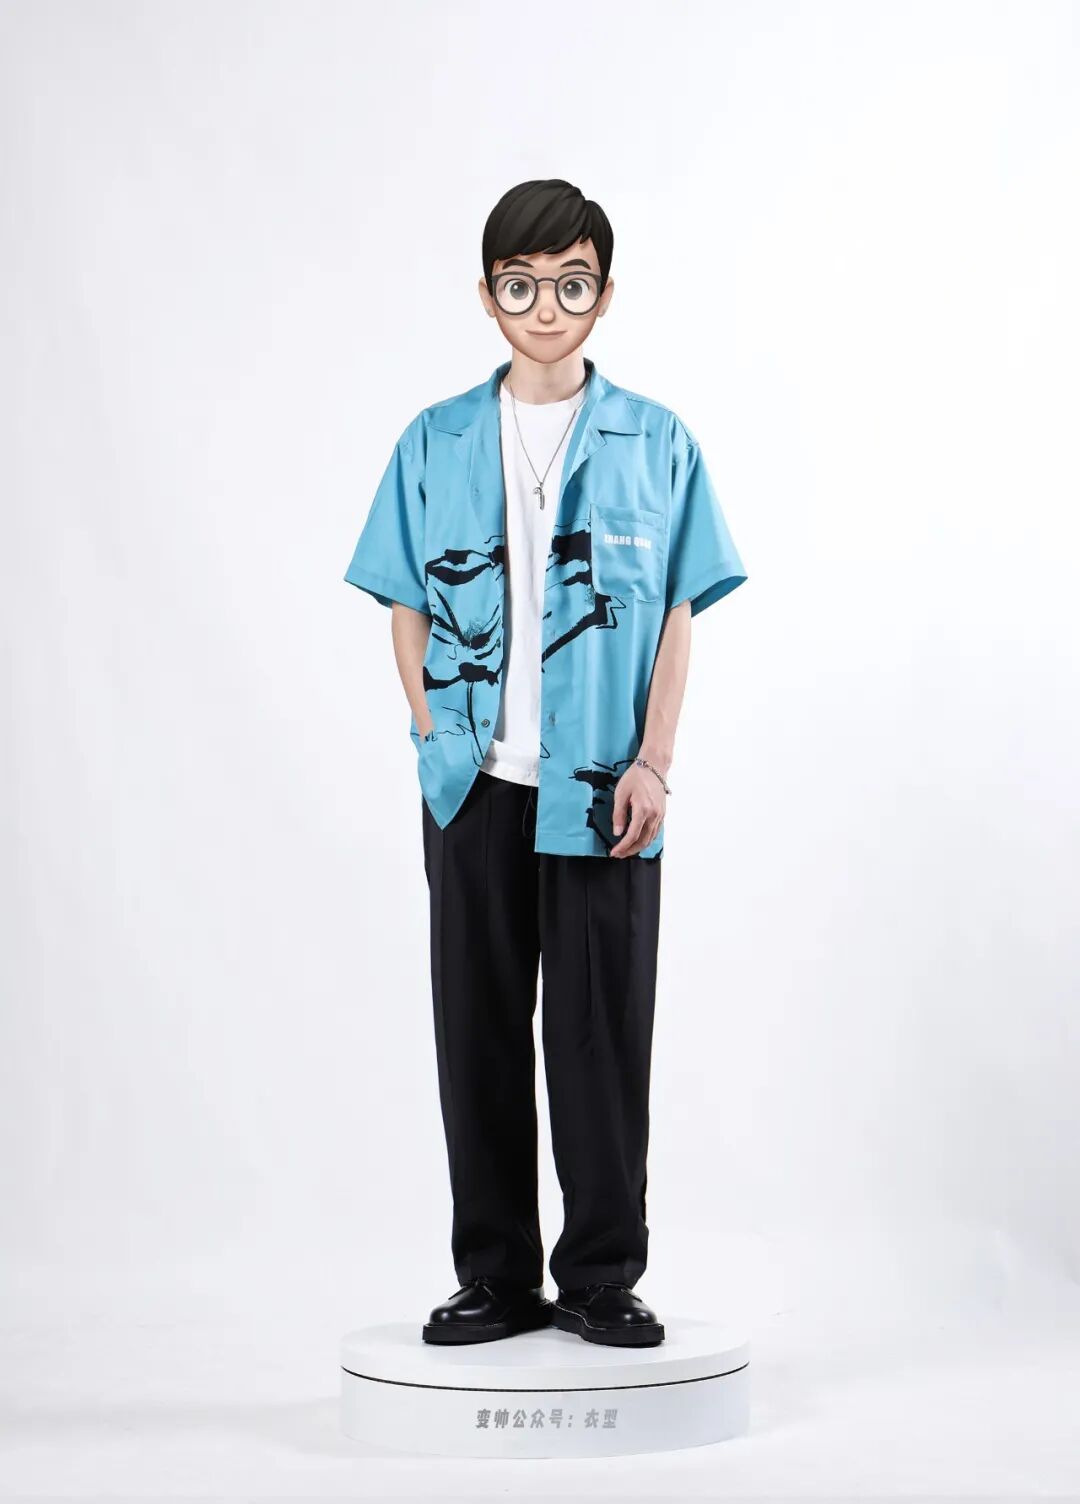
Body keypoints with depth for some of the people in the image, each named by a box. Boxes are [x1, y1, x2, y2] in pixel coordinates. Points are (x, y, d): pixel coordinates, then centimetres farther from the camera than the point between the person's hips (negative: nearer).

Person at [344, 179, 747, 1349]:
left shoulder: (656, 443, 4)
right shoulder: (436, 444, 8)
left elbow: (676, 616, 2)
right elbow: (408, 608, 8)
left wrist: (653, 764, -7)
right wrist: (435, 739, -3)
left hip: (603, 791, -1)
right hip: (474, 787, 2)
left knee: (602, 1033, 3)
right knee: (479, 1031, 7)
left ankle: (600, 1279, 15)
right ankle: (495, 1277, 18)